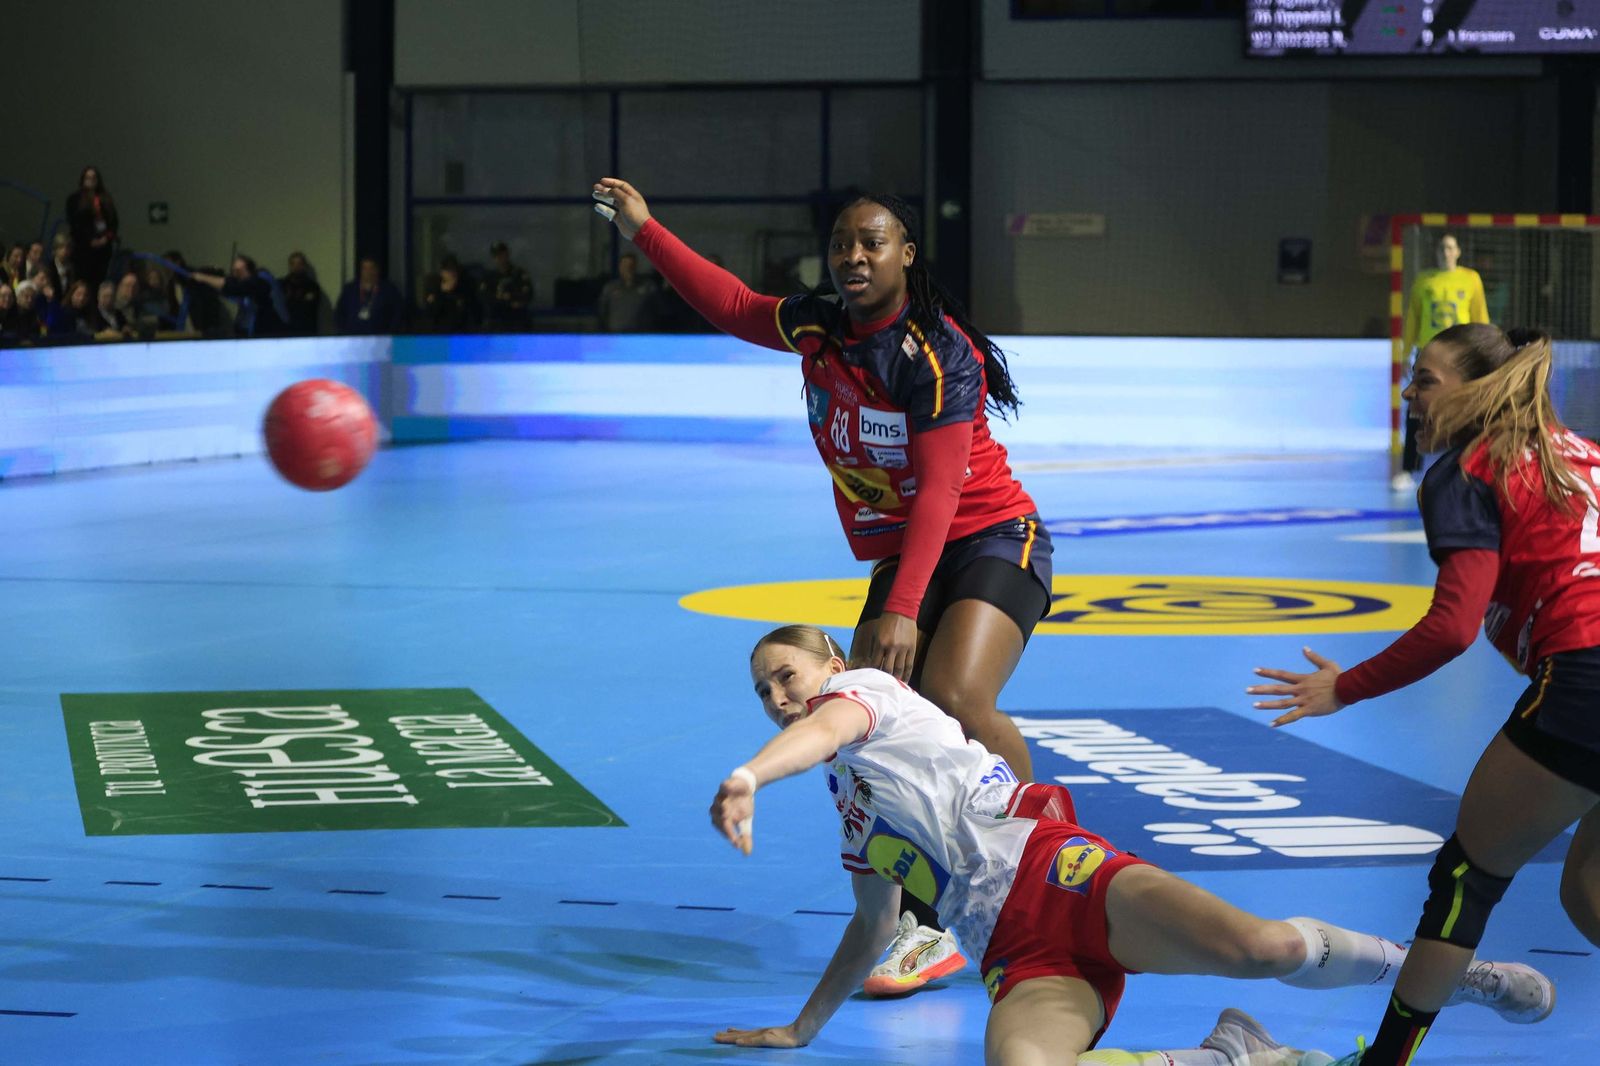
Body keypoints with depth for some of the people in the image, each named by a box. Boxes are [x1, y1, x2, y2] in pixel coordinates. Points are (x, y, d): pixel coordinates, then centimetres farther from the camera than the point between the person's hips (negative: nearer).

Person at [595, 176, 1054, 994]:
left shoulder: (941, 353, -19)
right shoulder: (815, 329, 1)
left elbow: (939, 490, -24)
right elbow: (733, 306, 21)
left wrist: (903, 611, -31)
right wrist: (645, 233, 20)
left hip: (993, 540, -7)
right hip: (899, 562, 7)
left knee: (954, 702, -30)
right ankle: (925, 931, -10)